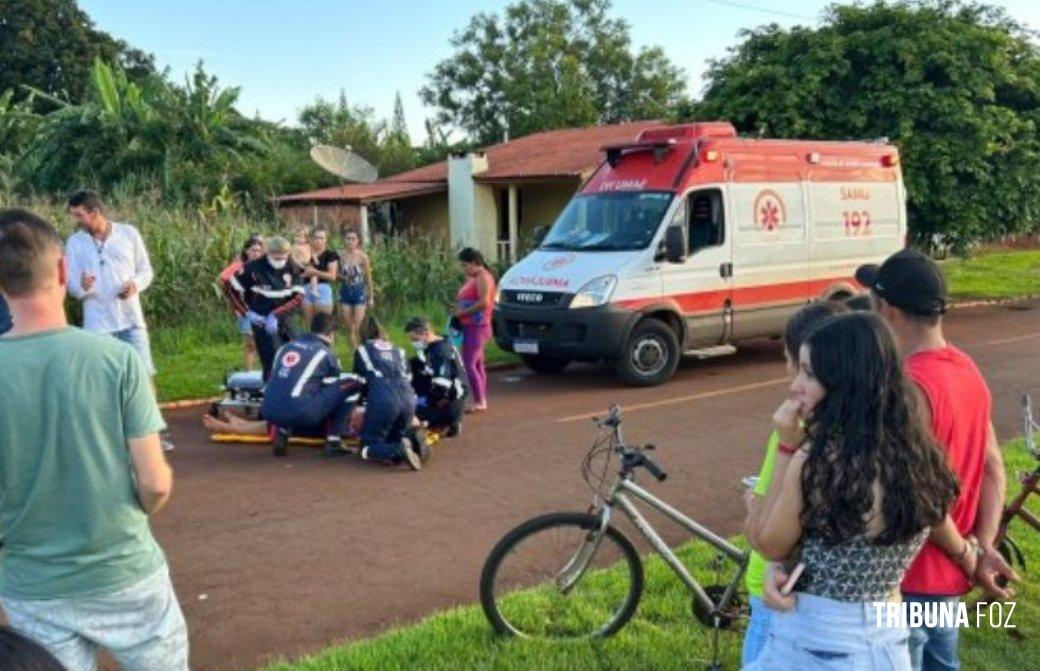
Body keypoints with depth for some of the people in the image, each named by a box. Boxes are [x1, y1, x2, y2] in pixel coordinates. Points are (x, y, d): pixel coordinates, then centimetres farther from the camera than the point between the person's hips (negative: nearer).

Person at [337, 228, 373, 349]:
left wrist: (371, 297, 3)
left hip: (359, 292, -2)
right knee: (349, 328, 7)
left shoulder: (362, 256, -7)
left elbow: (368, 278, 0)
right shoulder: (340, 255, -3)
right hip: (345, 292, 2)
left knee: (357, 327, -6)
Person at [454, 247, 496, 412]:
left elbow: (484, 302, -23)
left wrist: (462, 312, -18)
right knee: (477, 365, 12)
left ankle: (479, 402, -9)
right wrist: (457, 310, 5)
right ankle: (482, 401, 17)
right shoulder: (471, 278, 17)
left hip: (477, 326, -10)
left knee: (468, 364, -13)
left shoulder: (483, 277, -12)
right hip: (470, 326, 10)